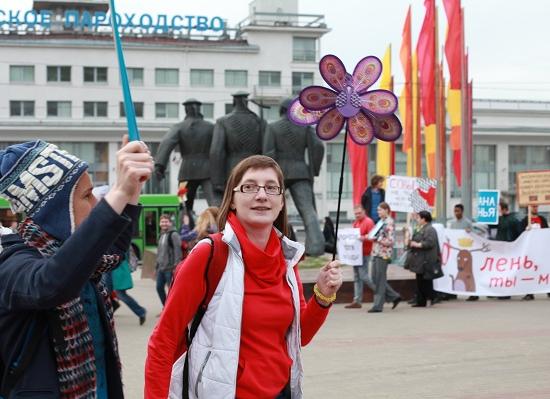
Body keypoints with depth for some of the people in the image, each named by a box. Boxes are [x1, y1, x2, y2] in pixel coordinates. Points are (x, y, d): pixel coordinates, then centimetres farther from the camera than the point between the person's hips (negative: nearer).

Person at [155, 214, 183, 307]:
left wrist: (176, 266, -20)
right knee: (159, 287, 10)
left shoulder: (174, 235, -10)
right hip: (161, 268, 8)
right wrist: (157, 265, 19)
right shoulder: (162, 235, 16)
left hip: (170, 268, -8)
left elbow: (177, 250, -16)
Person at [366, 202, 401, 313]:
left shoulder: (389, 223, -10)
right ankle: (394, 296, 20)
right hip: (376, 253, 9)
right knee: (375, 279, 10)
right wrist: (370, 237, 8)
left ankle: (378, 305, 2)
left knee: (380, 280, -4)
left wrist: (376, 239, -19)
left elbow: (391, 241, -16)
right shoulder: (381, 222, 17)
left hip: (383, 254, -9)